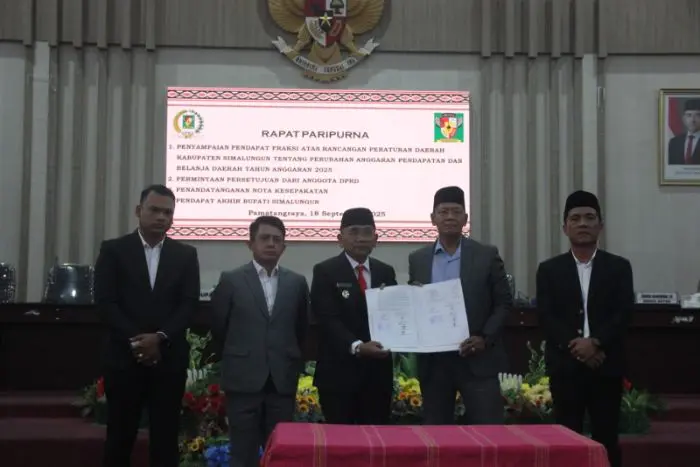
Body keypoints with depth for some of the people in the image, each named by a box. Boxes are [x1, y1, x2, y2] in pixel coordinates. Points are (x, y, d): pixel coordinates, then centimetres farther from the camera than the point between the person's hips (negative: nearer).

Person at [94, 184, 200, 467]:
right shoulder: (113, 250, 4)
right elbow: (105, 302, -4)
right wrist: (136, 340, -14)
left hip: (169, 359, 1)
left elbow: (189, 304, 0)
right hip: (124, 358, -1)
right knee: (120, 438, 5)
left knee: (166, 439, 4)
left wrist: (160, 337, -14)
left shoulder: (186, 255, 9)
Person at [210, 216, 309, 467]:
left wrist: (291, 360, 10)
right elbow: (218, 327, 6)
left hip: (283, 379, 2)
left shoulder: (297, 282, 7)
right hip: (243, 378, -2)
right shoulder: (231, 280, 0)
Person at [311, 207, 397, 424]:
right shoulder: (325, 271, -3)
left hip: (378, 371, 4)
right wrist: (356, 346, -27)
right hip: (339, 372, -4)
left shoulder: (386, 272, 12)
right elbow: (328, 319, -13)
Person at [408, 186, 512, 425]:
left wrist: (485, 338, -12)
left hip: (477, 359, -2)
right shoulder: (417, 260, 9)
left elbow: (504, 303, 1)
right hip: (433, 361, 3)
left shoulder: (487, 255, 2)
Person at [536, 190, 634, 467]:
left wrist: (595, 342, -17)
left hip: (606, 367, 0)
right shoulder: (549, 269, 7)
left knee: (606, 439, 4)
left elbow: (623, 314, -3)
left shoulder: (619, 267, 7)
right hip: (565, 367, 0)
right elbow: (545, 317, -2)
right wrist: (575, 347, -15)